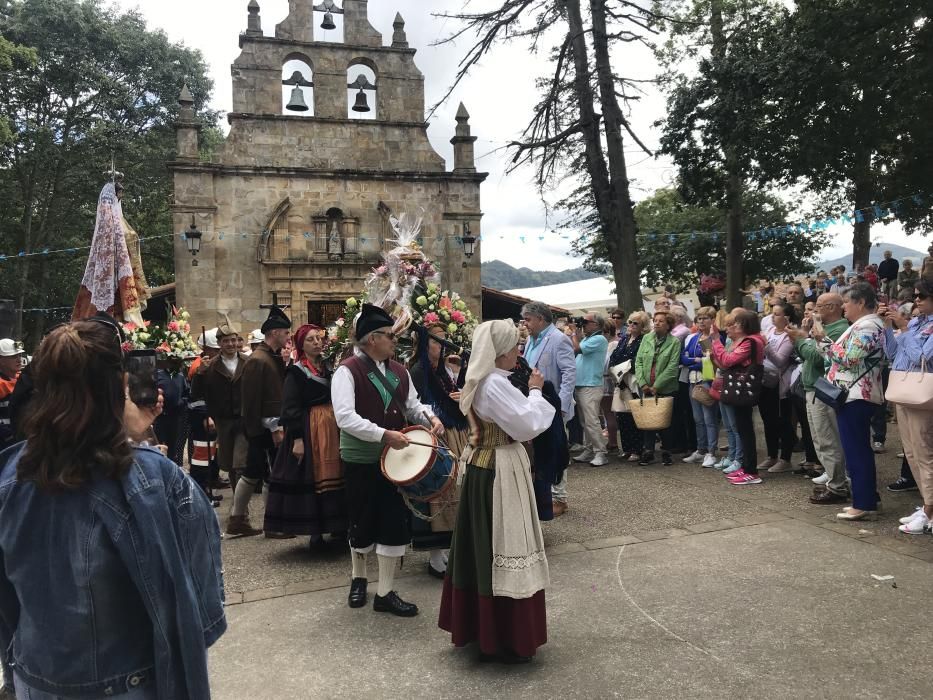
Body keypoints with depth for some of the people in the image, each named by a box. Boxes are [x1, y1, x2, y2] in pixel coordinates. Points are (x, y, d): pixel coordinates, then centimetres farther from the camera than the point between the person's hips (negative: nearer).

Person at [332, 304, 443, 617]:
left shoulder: (399, 371, 7)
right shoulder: (348, 370, -14)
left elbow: (412, 404, 15)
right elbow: (345, 417, -24)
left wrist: (429, 416, -8)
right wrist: (385, 434, -29)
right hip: (360, 461, -5)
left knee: (394, 525, 4)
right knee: (362, 523, 12)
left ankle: (385, 593, 17)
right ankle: (359, 579, 38)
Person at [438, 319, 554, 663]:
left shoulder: (480, 381, 10)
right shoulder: (495, 385, -22)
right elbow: (526, 426, -21)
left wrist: (529, 393, 8)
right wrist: (535, 391, -9)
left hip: (482, 466, 10)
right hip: (500, 473, -10)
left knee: (484, 548, 18)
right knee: (501, 548, -1)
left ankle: (479, 625, 32)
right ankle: (503, 638, 11)